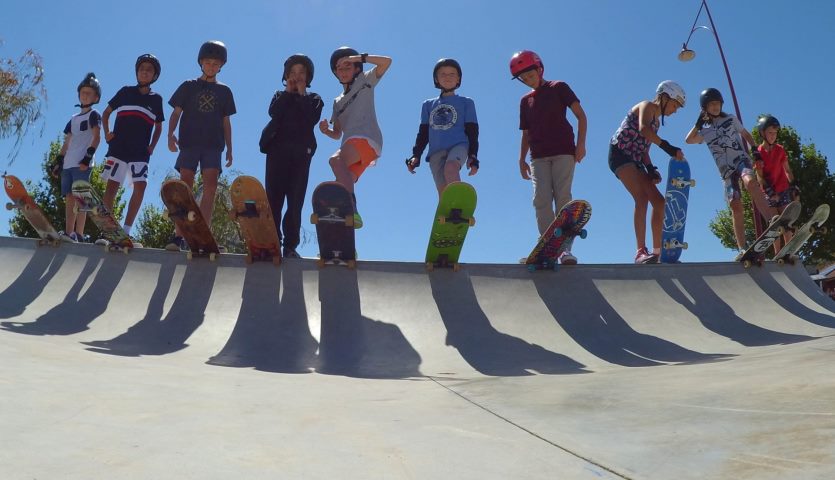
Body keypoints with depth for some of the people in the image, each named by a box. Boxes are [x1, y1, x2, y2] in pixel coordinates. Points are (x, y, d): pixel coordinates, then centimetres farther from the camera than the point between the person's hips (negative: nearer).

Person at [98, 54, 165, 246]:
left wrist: (152, 146, 5)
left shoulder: (156, 99, 13)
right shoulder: (126, 91, 10)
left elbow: (158, 127, 19)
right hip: (118, 147, -1)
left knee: (140, 187, -14)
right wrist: (107, 133, 2)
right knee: (112, 186, -5)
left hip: (140, 151, 1)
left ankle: (125, 232, -11)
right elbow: (106, 113, 17)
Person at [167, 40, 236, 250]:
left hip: (213, 145, 1)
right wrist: (170, 134, -9)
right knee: (185, 186, -7)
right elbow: (176, 112, 8)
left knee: (210, 186, -12)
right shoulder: (188, 86, 12)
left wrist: (229, 148, 9)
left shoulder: (224, 91, 16)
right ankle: (179, 235, -8)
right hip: (189, 142, -1)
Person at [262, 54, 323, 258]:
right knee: (273, 197, -8)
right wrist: (288, 91, 5)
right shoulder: (280, 96, 22)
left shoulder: (313, 99, 19)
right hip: (277, 149, 1)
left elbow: (312, 118, -4)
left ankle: (291, 246, -7)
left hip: (301, 152, -1)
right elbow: (274, 112, -1)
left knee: (295, 201, -6)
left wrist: (301, 94, 4)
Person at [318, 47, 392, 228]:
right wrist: (326, 130, 7)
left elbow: (386, 61, 2)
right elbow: (337, 133, 29)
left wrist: (357, 57, 0)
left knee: (336, 159, -33)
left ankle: (352, 211, -46)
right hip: (350, 143, 8)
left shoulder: (365, 82, 17)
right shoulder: (338, 101, 33)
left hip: (367, 139, -8)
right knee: (342, 184, -6)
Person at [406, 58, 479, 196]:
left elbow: (472, 132, 10)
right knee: (443, 194, -10)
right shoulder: (428, 105, 23)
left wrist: (473, 156, -2)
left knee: (450, 169, -36)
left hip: (458, 146, -3)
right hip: (435, 152, 3)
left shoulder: (466, 103, 16)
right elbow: (423, 133, 21)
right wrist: (416, 155, 9)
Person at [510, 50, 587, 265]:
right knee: (541, 201, -9)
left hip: (563, 152, -4)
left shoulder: (558, 88, 7)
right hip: (538, 156, 4)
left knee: (563, 198, -12)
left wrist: (581, 143, -9)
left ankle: (565, 248, -13)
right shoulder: (525, 100, 18)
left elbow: (580, 115, 2)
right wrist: (522, 159, 12)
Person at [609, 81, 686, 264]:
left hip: (634, 160, 9)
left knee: (659, 201, 2)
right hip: (619, 154, -9)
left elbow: (643, 149, 18)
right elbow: (643, 128, -26)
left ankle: (657, 252, 5)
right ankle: (640, 252, -27)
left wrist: (650, 168, -1)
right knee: (642, 197, -24)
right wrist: (667, 147, -34)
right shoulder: (647, 106, -4)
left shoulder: (657, 121, 23)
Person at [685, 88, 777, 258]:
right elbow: (689, 140, -2)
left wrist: (754, 149, 6)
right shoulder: (705, 130, 14)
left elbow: (746, 134, 22)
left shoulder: (731, 119, 15)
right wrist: (699, 122, -1)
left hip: (741, 159, -1)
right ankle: (742, 249, -12)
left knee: (750, 182, -36)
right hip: (726, 170, 1)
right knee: (735, 205, -12)